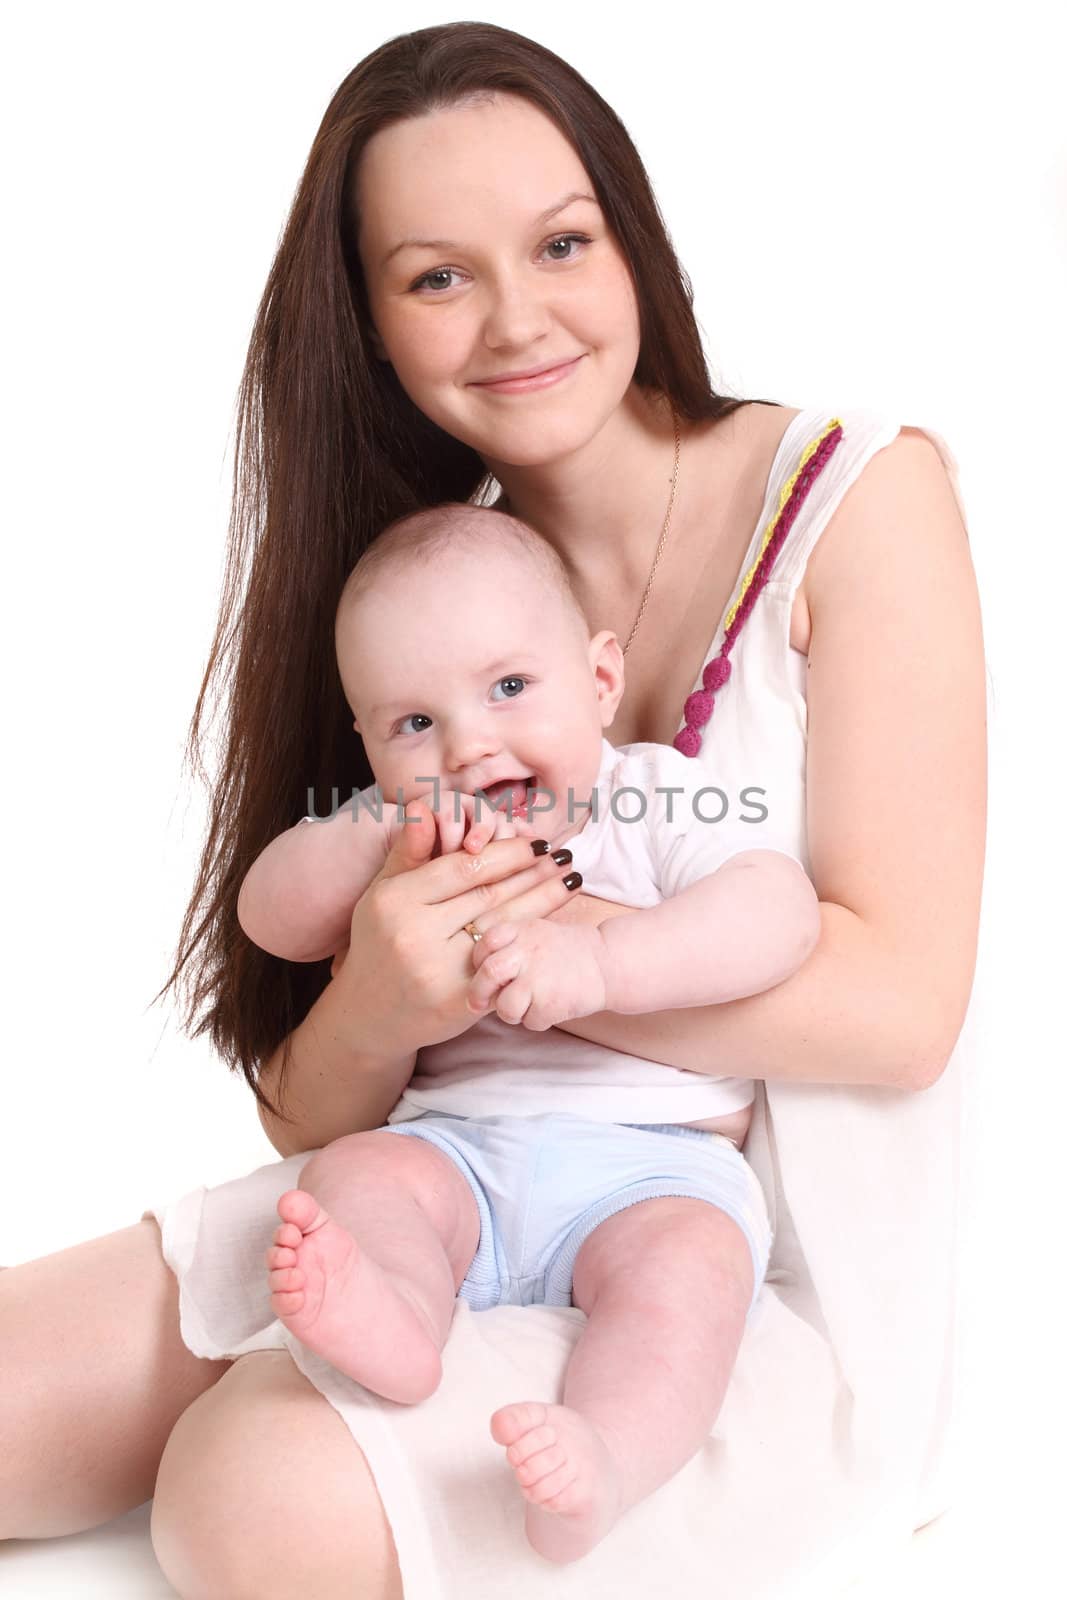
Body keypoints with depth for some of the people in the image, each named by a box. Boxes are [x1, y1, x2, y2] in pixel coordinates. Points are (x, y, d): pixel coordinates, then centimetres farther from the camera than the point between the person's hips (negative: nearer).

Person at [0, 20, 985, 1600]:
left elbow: (901, 1005, -15)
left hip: (782, 1292, -4)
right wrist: (375, 1007, -24)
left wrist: (498, 938, -22)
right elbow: (311, 1115, 0)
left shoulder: (856, 492, -8)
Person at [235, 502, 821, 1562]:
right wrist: (385, 832, -15)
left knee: (685, 1261, -31)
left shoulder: (659, 803, 1)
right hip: (458, 1148, 4)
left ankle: (603, 1459, -49)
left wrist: (599, 965, -28)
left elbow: (779, 913, -15)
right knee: (347, 1172, -23)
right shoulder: (399, 840, 14)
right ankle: (397, 1315, -48)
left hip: (653, 1159, -3)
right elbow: (271, 915, 3)